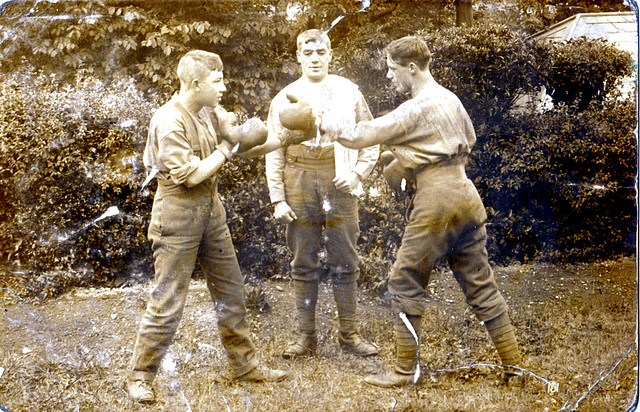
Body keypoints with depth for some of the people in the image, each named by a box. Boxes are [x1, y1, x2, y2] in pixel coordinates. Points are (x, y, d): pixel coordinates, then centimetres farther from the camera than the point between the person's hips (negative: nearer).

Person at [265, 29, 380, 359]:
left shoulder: (348, 92, 6)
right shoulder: (284, 99, 6)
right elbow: (274, 152, 5)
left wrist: (358, 173, -6)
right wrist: (277, 199, -1)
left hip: (339, 185, 0)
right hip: (300, 186, 1)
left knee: (345, 263, 3)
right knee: (304, 266, 5)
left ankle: (350, 334, 13)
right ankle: (306, 336, 14)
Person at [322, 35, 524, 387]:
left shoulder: (415, 110, -12)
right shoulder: (450, 99, 14)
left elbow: (363, 136, -12)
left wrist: (327, 126, 2)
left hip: (436, 201, -8)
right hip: (466, 196, 8)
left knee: (405, 282, 2)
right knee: (479, 283, 13)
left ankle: (405, 370, 7)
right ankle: (513, 364, 16)